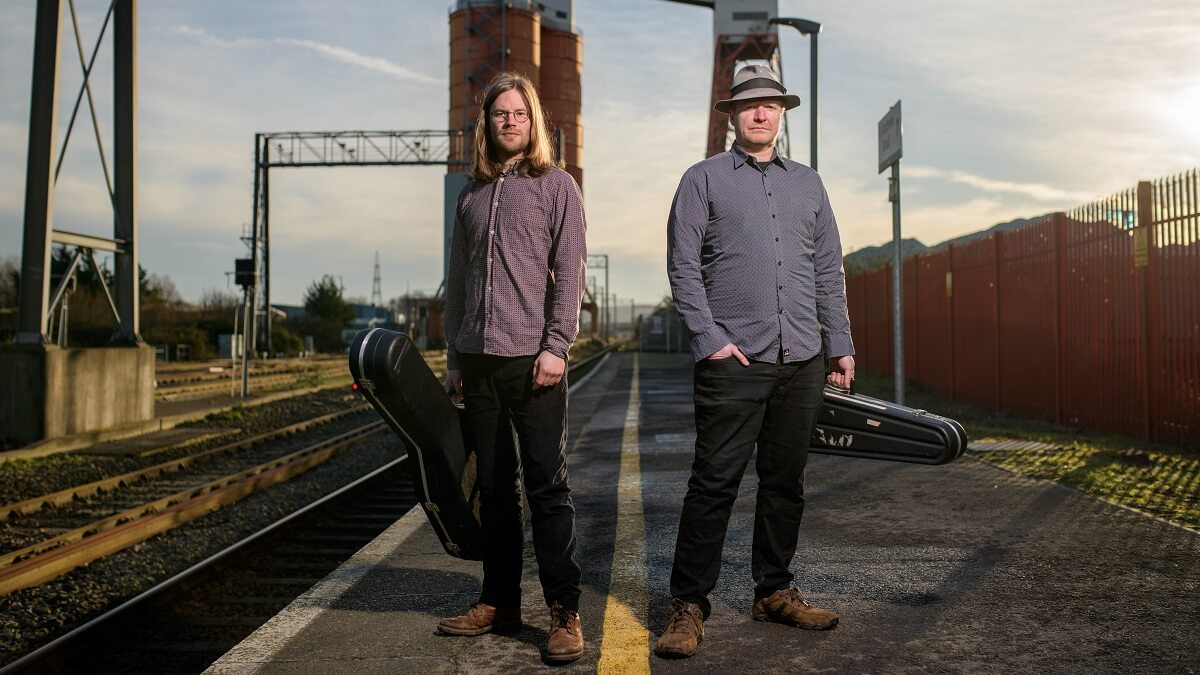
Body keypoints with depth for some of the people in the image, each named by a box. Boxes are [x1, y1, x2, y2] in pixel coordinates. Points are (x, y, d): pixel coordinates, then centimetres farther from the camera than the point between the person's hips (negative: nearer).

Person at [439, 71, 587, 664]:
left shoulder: (556, 185, 4)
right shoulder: (472, 193, 16)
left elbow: (569, 272, -4)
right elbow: (458, 281, 17)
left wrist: (556, 347, -14)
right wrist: (454, 357, 13)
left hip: (533, 358, -5)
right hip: (477, 359, 5)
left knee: (547, 486, -3)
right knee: (493, 487, 10)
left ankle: (564, 611, 3)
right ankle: (499, 602, 20)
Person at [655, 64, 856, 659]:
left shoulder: (808, 183, 18)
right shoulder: (704, 179, 6)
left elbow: (829, 271, 17)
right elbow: (683, 267, -1)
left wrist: (841, 345, 11)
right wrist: (710, 339, -10)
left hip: (803, 362, 5)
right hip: (734, 361, -4)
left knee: (786, 481, 11)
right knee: (714, 482, -5)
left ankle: (774, 591, 24)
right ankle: (688, 604, 3)